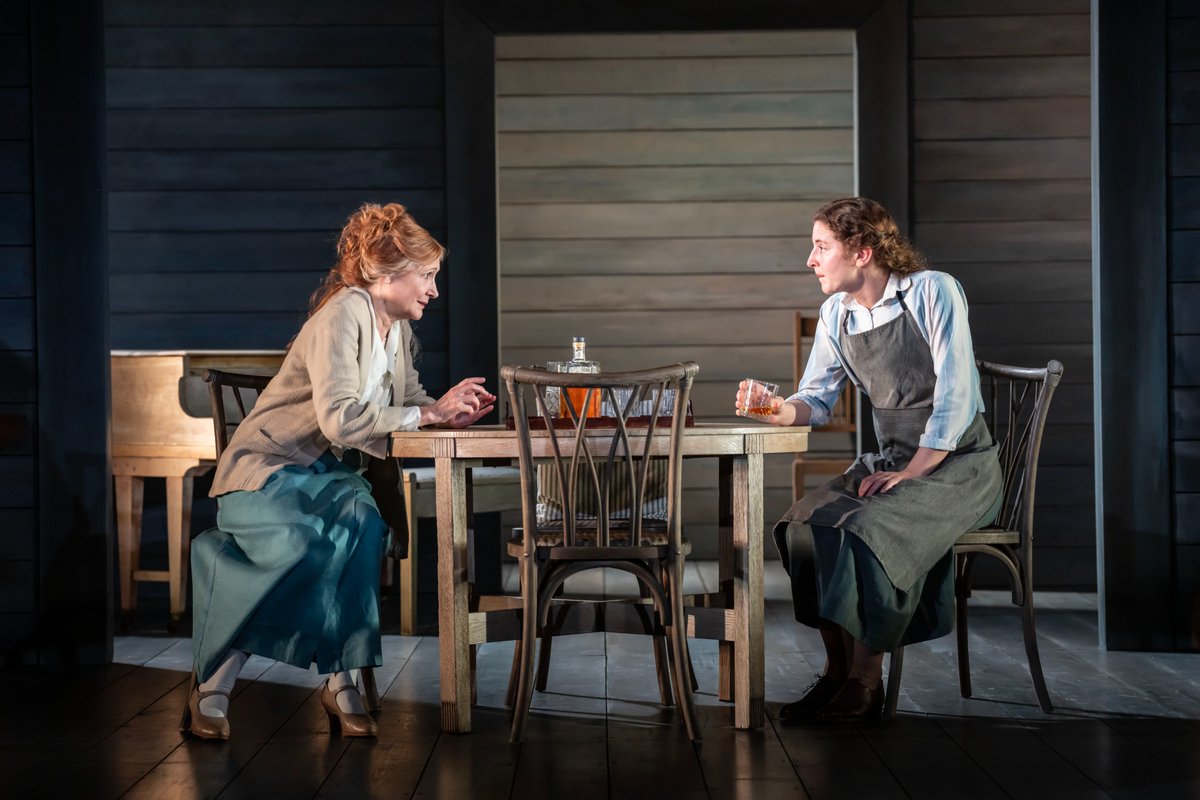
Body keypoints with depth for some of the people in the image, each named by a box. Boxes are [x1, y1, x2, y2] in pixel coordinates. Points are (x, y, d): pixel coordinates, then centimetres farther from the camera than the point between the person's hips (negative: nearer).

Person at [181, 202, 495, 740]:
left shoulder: (397, 328, 10)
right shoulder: (343, 316, -18)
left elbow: (406, 403, 15)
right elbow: (340, 418, -28)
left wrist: (452, 408, -6)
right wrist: (430, 413, -23)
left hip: (328, 474, 7)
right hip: (265, 472, -7)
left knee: (363, 522, -28)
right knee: (307, 548, -34)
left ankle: (340, 679, -24)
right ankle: (212, 684, -16)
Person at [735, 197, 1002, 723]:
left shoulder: (933, 292, -12)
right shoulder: (836, 314, 7)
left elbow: (956, 398, -17)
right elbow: (817, 399, 11)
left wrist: (909, 473, -19)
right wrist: (780, 411, -12)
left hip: (959, 466, -6)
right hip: (891, 460, 6)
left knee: (866, 528, -30)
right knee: (805, 522, -18)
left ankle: (866, 681, -17)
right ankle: (836, 670, -10)